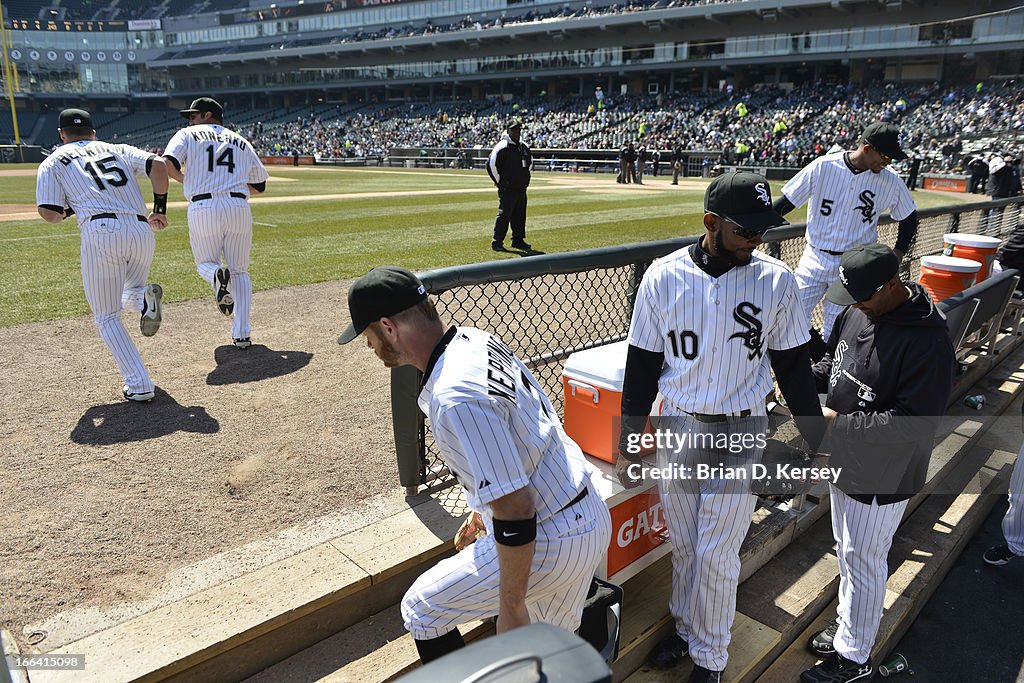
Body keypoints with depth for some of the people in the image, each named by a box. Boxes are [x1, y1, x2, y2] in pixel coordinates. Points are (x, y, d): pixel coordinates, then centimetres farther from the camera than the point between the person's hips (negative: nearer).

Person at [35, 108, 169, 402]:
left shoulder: (52, 162, 18)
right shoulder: (118, 150, 25)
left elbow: (50, 214, 6)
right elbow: (158, 165, 6)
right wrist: (160, 208, 12)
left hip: (101, 232, -3)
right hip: (142, 230, 4)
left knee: (107, 317, 8)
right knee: (130, 288, 31)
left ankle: (139, 386, -4)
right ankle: (145, 297, -8)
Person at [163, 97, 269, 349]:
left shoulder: (188, 134, 12)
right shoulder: (241, 142, 21)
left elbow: (168, 163, -5)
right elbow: (259, 186, 20)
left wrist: (185, 179, 14)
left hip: (203, 208, -2)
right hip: (239, 208, 2)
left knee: (205, 262, 21)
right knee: (240, 271, 12)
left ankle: (217, 275, -18)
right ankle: (242, 334, 2)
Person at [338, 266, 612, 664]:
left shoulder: (455, 396, -29)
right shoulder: (477, 340, 1)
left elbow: (515, 510, -28)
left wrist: (511, 607, -15)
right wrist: (488, 509, 28)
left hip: (550, 542, -9)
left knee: (422, 609, 9)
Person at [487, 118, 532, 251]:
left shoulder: (524, 147, 14)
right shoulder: (502, 146, -10)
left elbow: (530, 163, 31)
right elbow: (491, 164, -16)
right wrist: (498, 181, -11)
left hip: (521, 189, 8)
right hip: (507, 189, -8)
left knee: (520, 216, 13)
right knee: (504, 215, -8)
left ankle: (518, 240, 23)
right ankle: (497, 242, -2)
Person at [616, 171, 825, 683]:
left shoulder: (776, 280, -8)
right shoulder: (663, 276, -9)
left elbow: (793, 367, 1)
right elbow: (642, 366, -2)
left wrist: (817, 441, 3)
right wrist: (626, 444, 0)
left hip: (740, 434, -1)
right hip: (677, 429, 1)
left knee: (716, 554, 6)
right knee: (683, 545, 16)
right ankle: (685, 628, 41)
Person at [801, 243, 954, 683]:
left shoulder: (926, 337, -28)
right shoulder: (856, 312, -3)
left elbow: (914, 420, -28)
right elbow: (832, 363, 13)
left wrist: (839, 424, -24)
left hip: (882, 475, -8)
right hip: (846, 461, 8)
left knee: (863, 562, 9)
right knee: (847, 550, 24)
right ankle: (847, 624, 46)